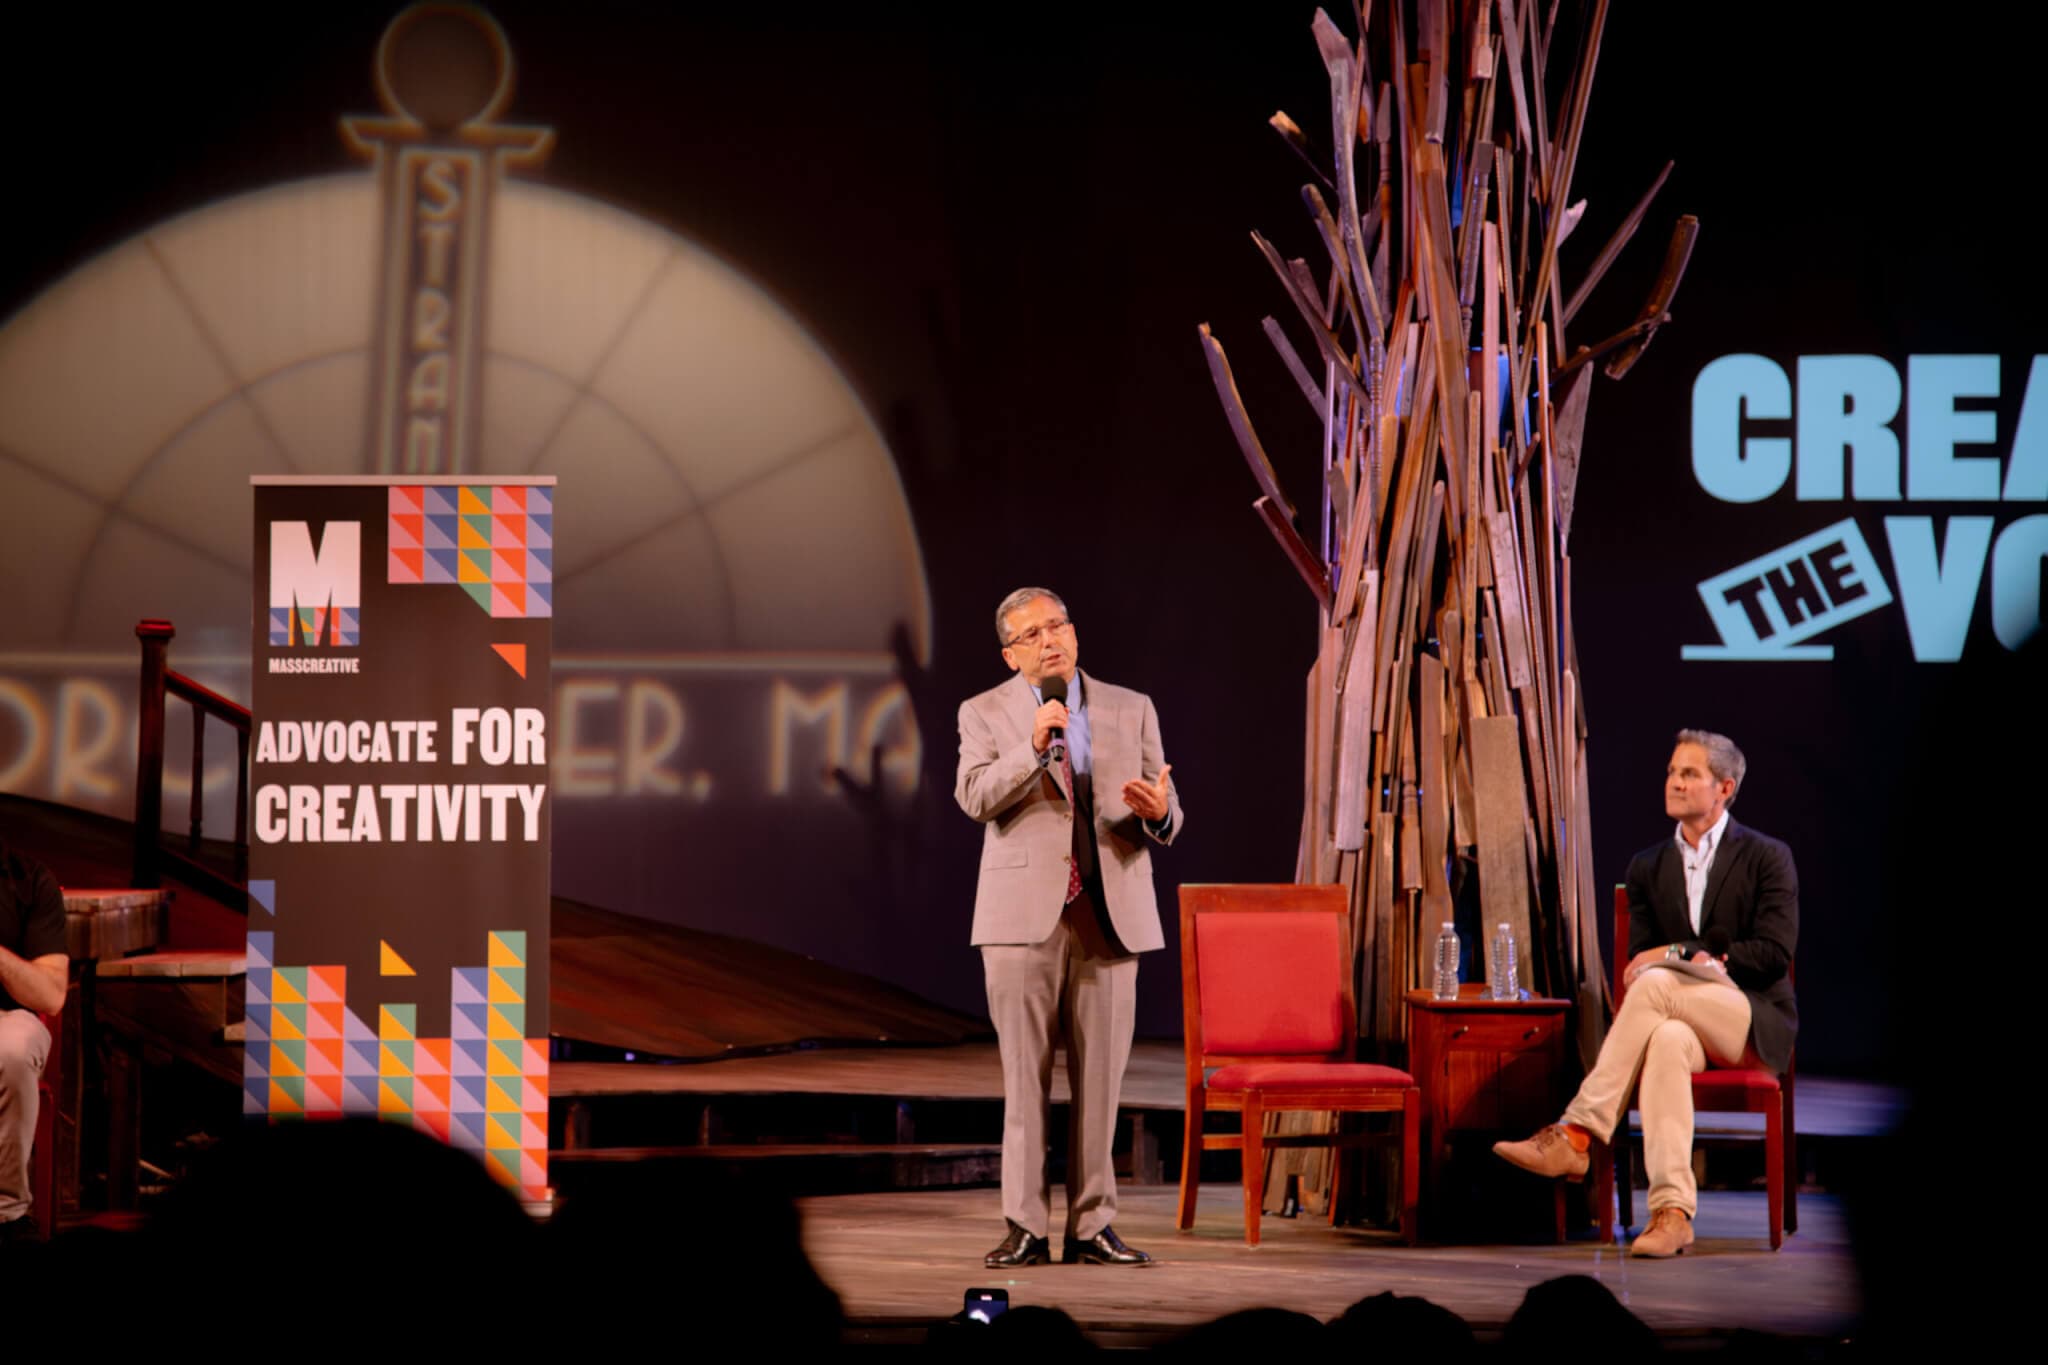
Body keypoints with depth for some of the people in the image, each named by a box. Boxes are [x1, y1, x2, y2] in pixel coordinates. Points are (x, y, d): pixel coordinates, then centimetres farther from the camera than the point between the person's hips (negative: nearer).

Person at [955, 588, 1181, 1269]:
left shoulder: (1131, 710, 12)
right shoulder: (985, 714, 6)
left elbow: (1167, 814, 9)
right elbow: (975, 797, -10)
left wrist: (1158, 812, -14)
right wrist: (1033, 747, -22)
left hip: (1110, 915, 2)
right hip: (1025, 916, -2)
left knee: (1100, 1076, 2)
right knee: (1025, 1076, -2)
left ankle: (1093, 1226, 6)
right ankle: (1026, 1228, 1)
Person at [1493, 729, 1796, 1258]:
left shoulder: (1767, 858, 2)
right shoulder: (1648, 866, 15)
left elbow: (1774, 954, -9)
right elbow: (1636, 962, 10)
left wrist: (1677, 955, -14)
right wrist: (1701, 962, -12)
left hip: (1755, 1023, -3)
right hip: (1683, 1019, 3)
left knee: (1655, 983, -34)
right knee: (1667, 1040, -38)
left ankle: (1576, 1134, -37)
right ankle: (1672, 1211, -50)